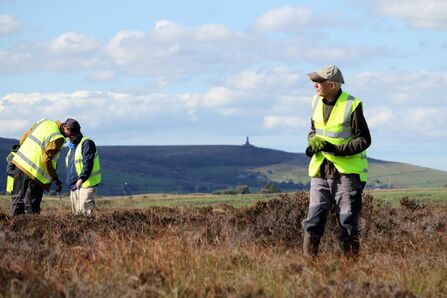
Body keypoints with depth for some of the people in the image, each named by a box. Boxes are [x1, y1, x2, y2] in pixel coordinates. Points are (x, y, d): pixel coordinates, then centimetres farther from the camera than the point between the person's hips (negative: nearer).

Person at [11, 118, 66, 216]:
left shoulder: (43, 122, 6)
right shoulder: (58, 138, -16)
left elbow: (23, 139, 12)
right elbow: (46, 160, -19)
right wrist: (55, 179, -11)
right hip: (34, 173, -7)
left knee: (18, 200, 15)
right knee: (31, 206, 1)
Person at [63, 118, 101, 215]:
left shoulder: (87, 143, -10)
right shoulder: (72, 146, 20)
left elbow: (88, 163, -22)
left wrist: (81, 178, -34)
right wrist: (69, 181, 25)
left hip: (86, 185, -9)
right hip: (74, 186, 9)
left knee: (84, 212, -19)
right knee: (76, 213, 9)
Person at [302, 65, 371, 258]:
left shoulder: (352, 106, -12)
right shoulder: (317, 102, 8)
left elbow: (364, 140, -10)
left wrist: (337, 149, -20)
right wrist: (312, 144, 1)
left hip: (347, 172, -5)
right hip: (320, 171, 5)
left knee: (348, 222, 0)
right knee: (314, 220, -1)